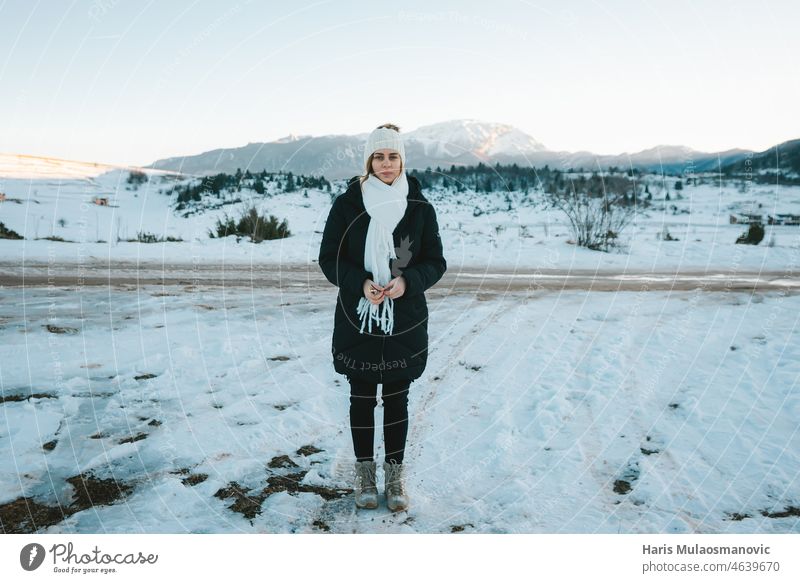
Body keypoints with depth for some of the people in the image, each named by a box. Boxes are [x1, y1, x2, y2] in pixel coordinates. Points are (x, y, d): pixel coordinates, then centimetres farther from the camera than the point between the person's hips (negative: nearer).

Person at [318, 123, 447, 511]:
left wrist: (407, 281, -18)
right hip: (357, 319, 0)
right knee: (362, 398, 11)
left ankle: (394, 473, 27)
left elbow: (435, 262, 2)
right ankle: (364, 472, 28)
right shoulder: (347, 204, -3)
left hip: (405, 320, 1)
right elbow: (329, 259, -1)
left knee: (397, 399, 11)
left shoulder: (420, 207, -1)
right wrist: (360, 283, -19)